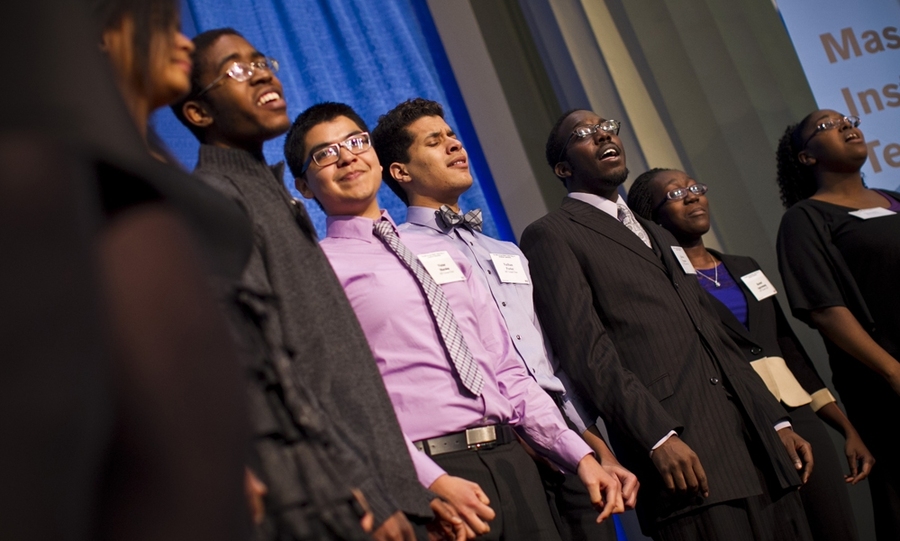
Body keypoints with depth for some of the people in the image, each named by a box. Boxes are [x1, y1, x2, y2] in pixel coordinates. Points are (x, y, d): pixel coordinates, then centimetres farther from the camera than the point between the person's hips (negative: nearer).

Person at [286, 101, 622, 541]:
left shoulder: (443, 253, 19)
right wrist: (432, 481, -22)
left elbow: (505, 368, 16)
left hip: (511, 460, 6)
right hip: (427, 474, -5)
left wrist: (580, 455, 7)